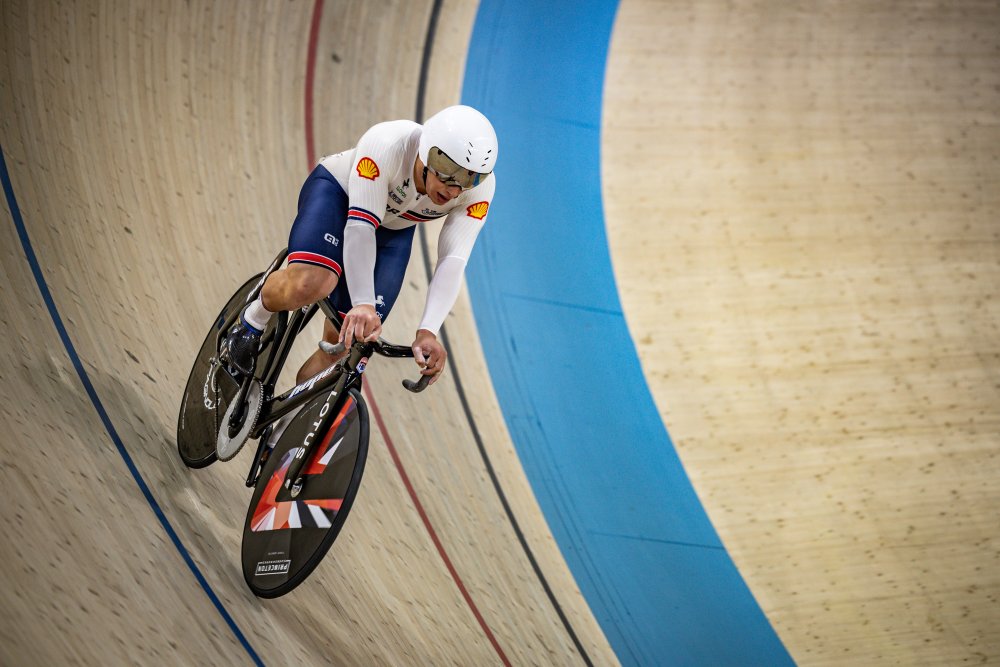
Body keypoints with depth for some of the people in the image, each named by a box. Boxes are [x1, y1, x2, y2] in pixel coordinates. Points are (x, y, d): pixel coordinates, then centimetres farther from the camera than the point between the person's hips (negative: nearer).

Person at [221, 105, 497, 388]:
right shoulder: (386, 145, -38)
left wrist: (427, 331, -45)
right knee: (310, 284, -33)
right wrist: (364, 304, -52)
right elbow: (360, 227, -41)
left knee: (343, 341, -7)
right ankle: (253, 320, -2)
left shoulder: (480, 187, -29)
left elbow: (452, 262, -33)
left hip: (393, 232, 4)